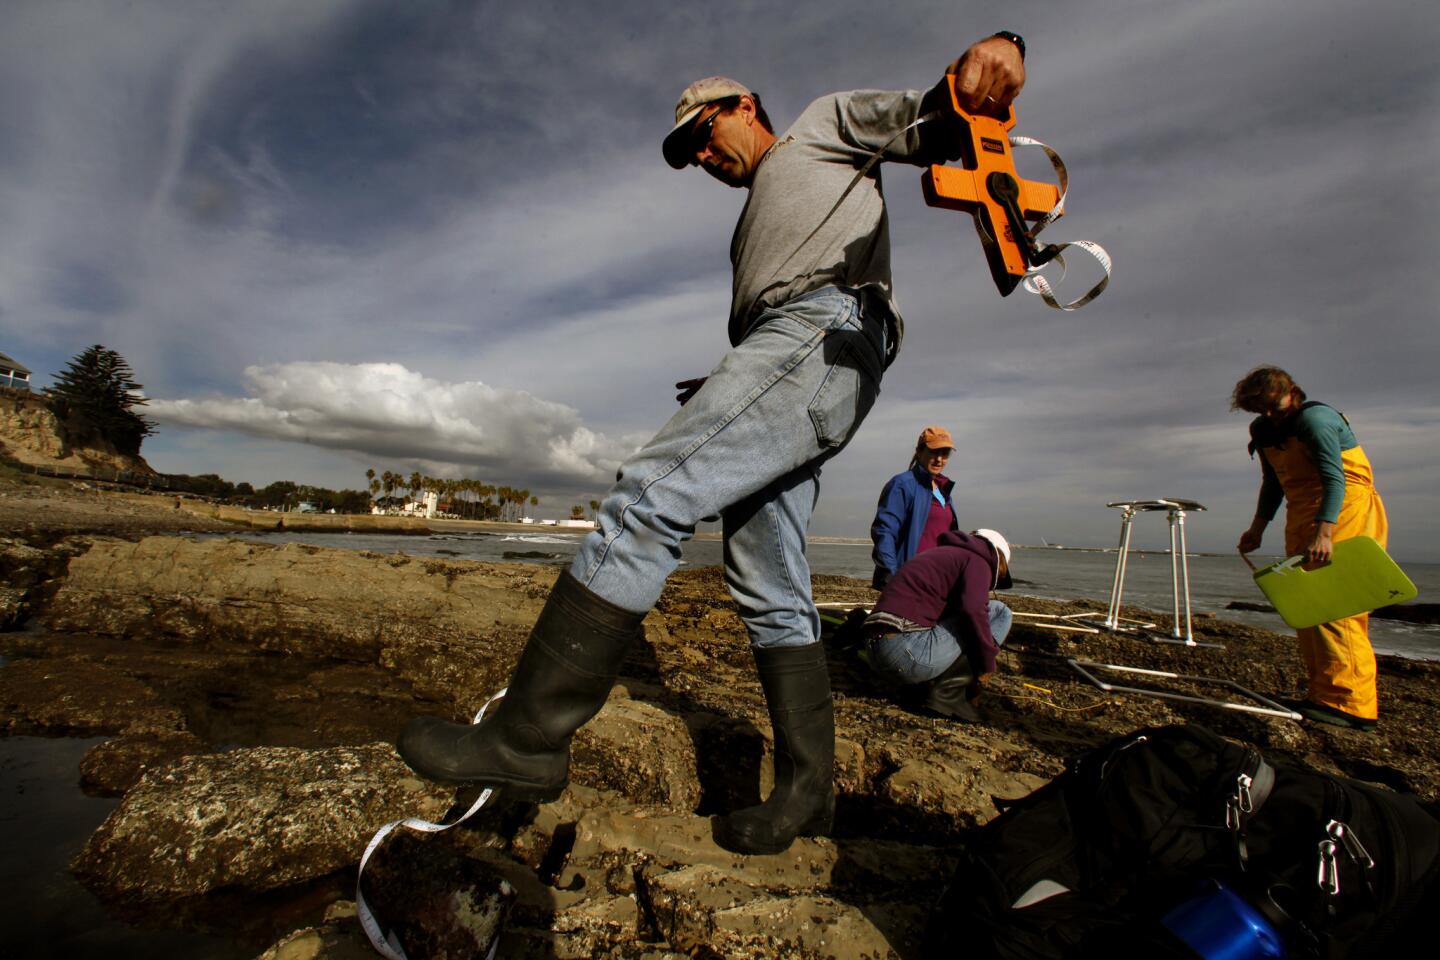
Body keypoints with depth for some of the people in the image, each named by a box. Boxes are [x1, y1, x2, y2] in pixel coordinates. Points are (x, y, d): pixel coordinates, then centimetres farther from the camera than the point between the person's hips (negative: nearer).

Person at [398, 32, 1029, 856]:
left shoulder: (826, 124, 25)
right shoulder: (756, 224, 41)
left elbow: (929, 125, 7)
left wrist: (986, 58, -14)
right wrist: (723, 395, 15)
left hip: (825, 327, -9)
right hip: (786, 361, 9)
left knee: (653, 494, -23)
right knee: (771, 595, 2)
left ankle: (529, 735, -20)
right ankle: (808, 789, 10)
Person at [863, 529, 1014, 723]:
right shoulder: (977, 560, 3)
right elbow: (973, 610, -19)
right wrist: (988, 661, -3)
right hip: (909, 651, -10)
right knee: (999, 613, 5)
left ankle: (924, 686, 14)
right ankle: (947, 693, 1)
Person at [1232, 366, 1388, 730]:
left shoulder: (1314, 418, -13)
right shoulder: (1264, 430, 13)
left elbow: (1334, 479, -24)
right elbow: (1273, 485, 22)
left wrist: (1323, 533, -34)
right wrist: (1257, 528, 15)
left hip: (1346, 510, -9)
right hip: (1302, 515, 9)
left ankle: (1348, 702, -14)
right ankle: (1322, 693, 12)